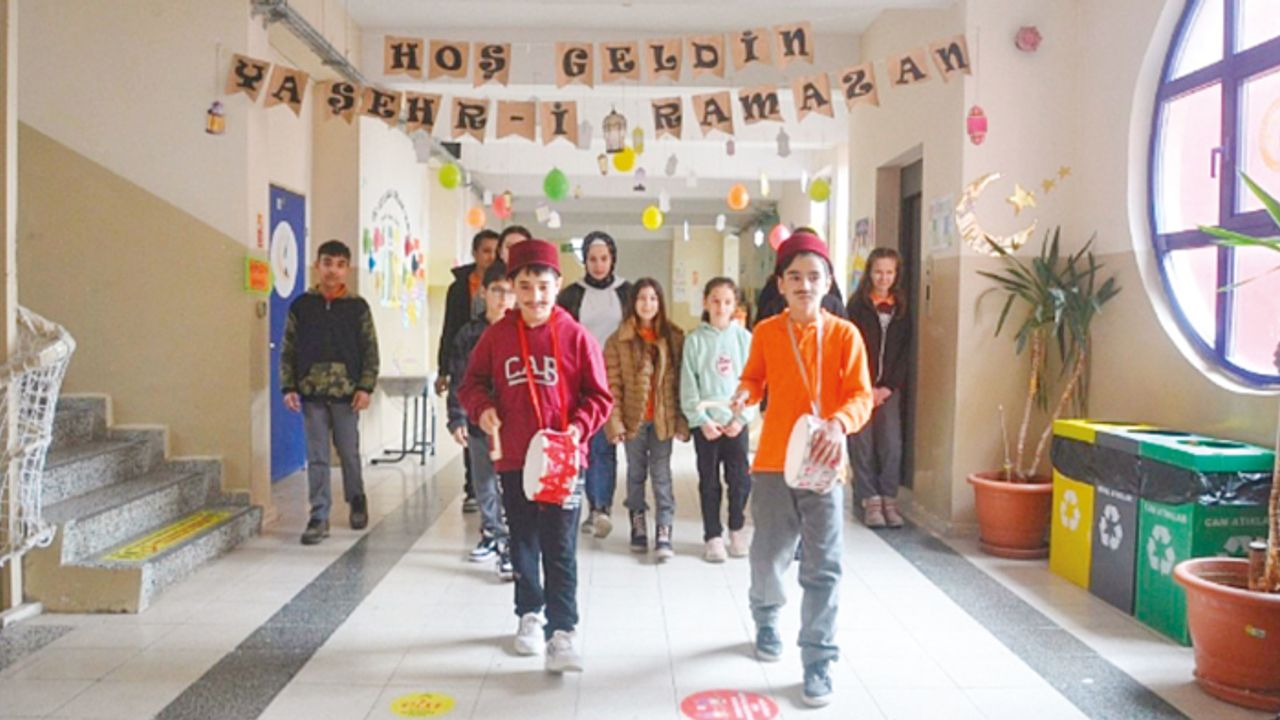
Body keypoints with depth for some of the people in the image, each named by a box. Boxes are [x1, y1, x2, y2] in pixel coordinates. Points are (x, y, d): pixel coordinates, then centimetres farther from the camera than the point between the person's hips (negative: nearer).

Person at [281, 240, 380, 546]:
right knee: (317, 457, 3)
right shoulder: (301, 306, 5)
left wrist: (366, 386, -6)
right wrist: (288, 387, -1)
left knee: (349, 452, 9)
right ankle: (319, 517, 9)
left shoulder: (357, 307, 2)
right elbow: (288, 351, 6)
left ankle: (356, 500, 33)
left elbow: (370, 351, 1)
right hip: (311, 393, 1)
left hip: (347, 392, -1)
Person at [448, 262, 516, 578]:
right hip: (479, 422, 4)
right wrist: (457, 419, 1)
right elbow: (459, 380, 6)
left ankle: (510, 547, 1)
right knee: (484, 486, 16)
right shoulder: (469, 335, 4)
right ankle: (492, 534, 35)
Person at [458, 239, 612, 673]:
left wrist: (579, 425, -17)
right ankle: (529, 614, 36)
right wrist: (481, 407, -10)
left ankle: (562, 630, 7)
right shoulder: (497, 335, 0)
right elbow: (473, 382, 10)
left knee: (560, 550, 0)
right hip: (513, 459, 3)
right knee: (522, 544, 17)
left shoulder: (575, 337, -7)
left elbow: (599, 396, -1)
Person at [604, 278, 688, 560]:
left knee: (662, 476, 1)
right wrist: (615, 421, -10)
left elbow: (679, 381, 2)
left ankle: (664, 533, 2)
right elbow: (612, 384, -5)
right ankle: (638, 526, 25)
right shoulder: (618, 340, -3)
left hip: (663, 418, 0)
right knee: (636, 474, 13)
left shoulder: (674, 338, 2)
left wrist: (681, 420, -2)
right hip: (633, 419, 0)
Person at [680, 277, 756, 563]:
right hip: (705, 421, 0)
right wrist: (702, 419, -10)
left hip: (737, 421, 1)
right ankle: (713, 536, 17)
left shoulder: (744, 338, 2)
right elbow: (689, 386, -2)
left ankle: (737, 529, 25)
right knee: (709, 480, 6)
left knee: (739, 478, 5)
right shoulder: (695, 340, 0)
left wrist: (742, 417, -8)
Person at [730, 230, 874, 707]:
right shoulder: (766, 332, 0)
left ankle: (818, 661, 13)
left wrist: (839, 423, -28)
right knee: (767, 557, 12)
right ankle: (766, 620, 43)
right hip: (773, 462, 2)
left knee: (823, 569, 1)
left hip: (823, 465, -1)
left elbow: (861, 396, -8)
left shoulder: (845, 334, -5)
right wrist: (744, 395, -10)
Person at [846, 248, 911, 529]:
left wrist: (889, 387, -4)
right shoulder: (857, 305, 1)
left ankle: (889, 501, 5)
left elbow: (904, 350, 6)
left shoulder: (901, 307, 10)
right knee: (862, 445, -2)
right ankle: (871, 502, 5)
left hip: (889, 387, 2)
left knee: (891, 445, -3)